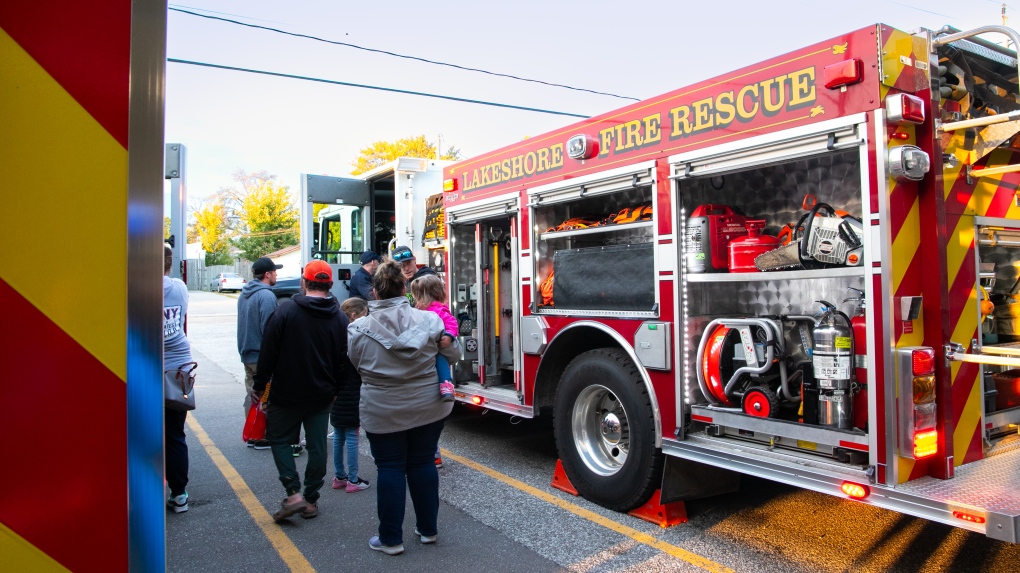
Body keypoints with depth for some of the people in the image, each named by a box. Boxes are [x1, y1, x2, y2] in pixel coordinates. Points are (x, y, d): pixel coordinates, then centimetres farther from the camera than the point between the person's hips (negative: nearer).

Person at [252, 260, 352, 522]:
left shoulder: (286, 310, -11)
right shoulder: (339, 318, 0)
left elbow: (268, 352, -10)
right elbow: (345, 362, 4)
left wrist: (259, 385, -1)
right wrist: (335, 390, 15)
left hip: (286, 393, -3)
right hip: (322, 395, 3)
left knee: (279, 439, 12)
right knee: (317, 446, 11)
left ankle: (294, 494, -1)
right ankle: (311, 500, 18)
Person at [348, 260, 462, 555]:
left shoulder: (359, 329, -12)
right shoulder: (429, 320, -11)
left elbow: (356, 365, 1)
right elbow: (453, 352, 2)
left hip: (382, 412, -1)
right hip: (428, 408, 2)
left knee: (390, 469, 10)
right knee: (423, 464, 15)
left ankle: (391, 539, 19)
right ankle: (427, 529, 28)